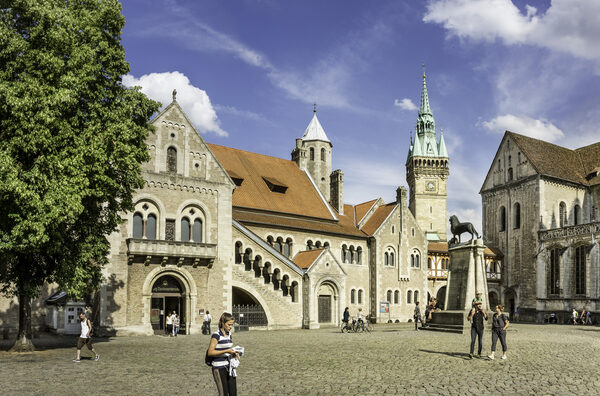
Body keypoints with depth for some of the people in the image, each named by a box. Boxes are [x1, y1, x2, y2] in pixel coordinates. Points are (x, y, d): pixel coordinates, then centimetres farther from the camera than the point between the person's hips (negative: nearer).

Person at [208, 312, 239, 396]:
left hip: (229, 367, 7)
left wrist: (233, 352, 1)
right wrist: (227, 351, -23)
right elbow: (210, 352, -18)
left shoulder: (229, 334, 9)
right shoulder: (216, 335, -14)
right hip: (219, 368, -7)